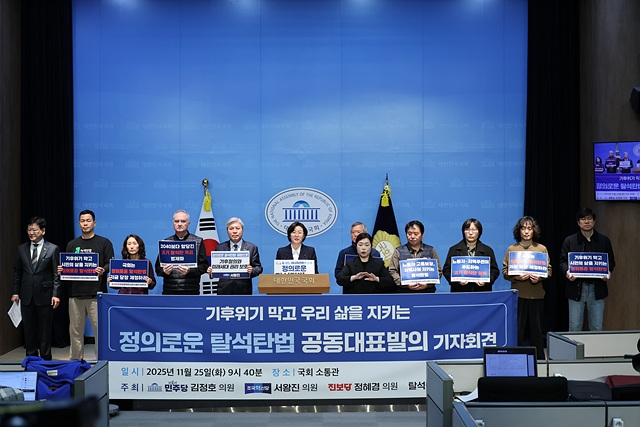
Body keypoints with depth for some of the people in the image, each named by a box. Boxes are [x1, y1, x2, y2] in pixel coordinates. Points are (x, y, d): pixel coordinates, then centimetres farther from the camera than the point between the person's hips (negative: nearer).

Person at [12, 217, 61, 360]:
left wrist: (56, 294, -10)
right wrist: (15, 292, 6)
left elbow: (57, 274, -4)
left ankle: (45, 359, 13)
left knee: (45, 330, 4)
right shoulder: (22, 249, 8)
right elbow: (17, 272, 12)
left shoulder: (53, 249, -2)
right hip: (27, 296, 3)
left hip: (45, 295, -3)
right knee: (29, 330, 9)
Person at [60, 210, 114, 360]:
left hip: (96, 294, -3)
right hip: (75, 293, 3)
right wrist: (61, 270, -5)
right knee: (75, 331, 8)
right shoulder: (72, 245, 15)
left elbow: (110, 264, 0)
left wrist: (103, 270, -20)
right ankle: (75, 361, 17)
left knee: (100, 329, -4)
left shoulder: (104, 243, 6)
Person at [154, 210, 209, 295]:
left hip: (191, 291, -1)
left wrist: (190, 271, -14)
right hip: (169, 291, 2)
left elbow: (204, 266, 3)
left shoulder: (198, 242, 9)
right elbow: (158, 267, 14)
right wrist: (164, 271, -9)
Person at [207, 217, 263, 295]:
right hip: (224, 290, 1)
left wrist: (252, 270, -19)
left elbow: (258, 267, 3)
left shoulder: (251, 248, 5)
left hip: (243, 291, -1)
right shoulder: (220, 248, 10)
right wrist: (211, 271, -10)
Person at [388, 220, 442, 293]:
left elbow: (438, 271, 9)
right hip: (405, 292, -1)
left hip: (427, 291, 1)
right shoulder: (399, 251, 8)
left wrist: (427, 284, -8)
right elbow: (392, 271, 3)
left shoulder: (431, 251, 12)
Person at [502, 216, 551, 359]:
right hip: (518, 294, -1)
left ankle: (539, 359, 16)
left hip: (536, 295, 1)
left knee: (536, 329, 5)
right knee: (517, 330, -1)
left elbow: (549, 270, 8)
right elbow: (505, 271, 4)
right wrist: (516, 277, -15)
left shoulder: (542, 249, 7)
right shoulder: (511, 249, 5)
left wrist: (540, 278, -12)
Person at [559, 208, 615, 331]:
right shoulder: (569, 241, 5)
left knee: (597, 328, 6)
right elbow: (563, 261, 4)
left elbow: (611, 261, 11)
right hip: (576, 288, -1)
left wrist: (607, 272, -10)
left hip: (597, 288, 1)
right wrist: (567, 272, -18)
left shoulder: (604, 241, 9)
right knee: (574, 328, 2)